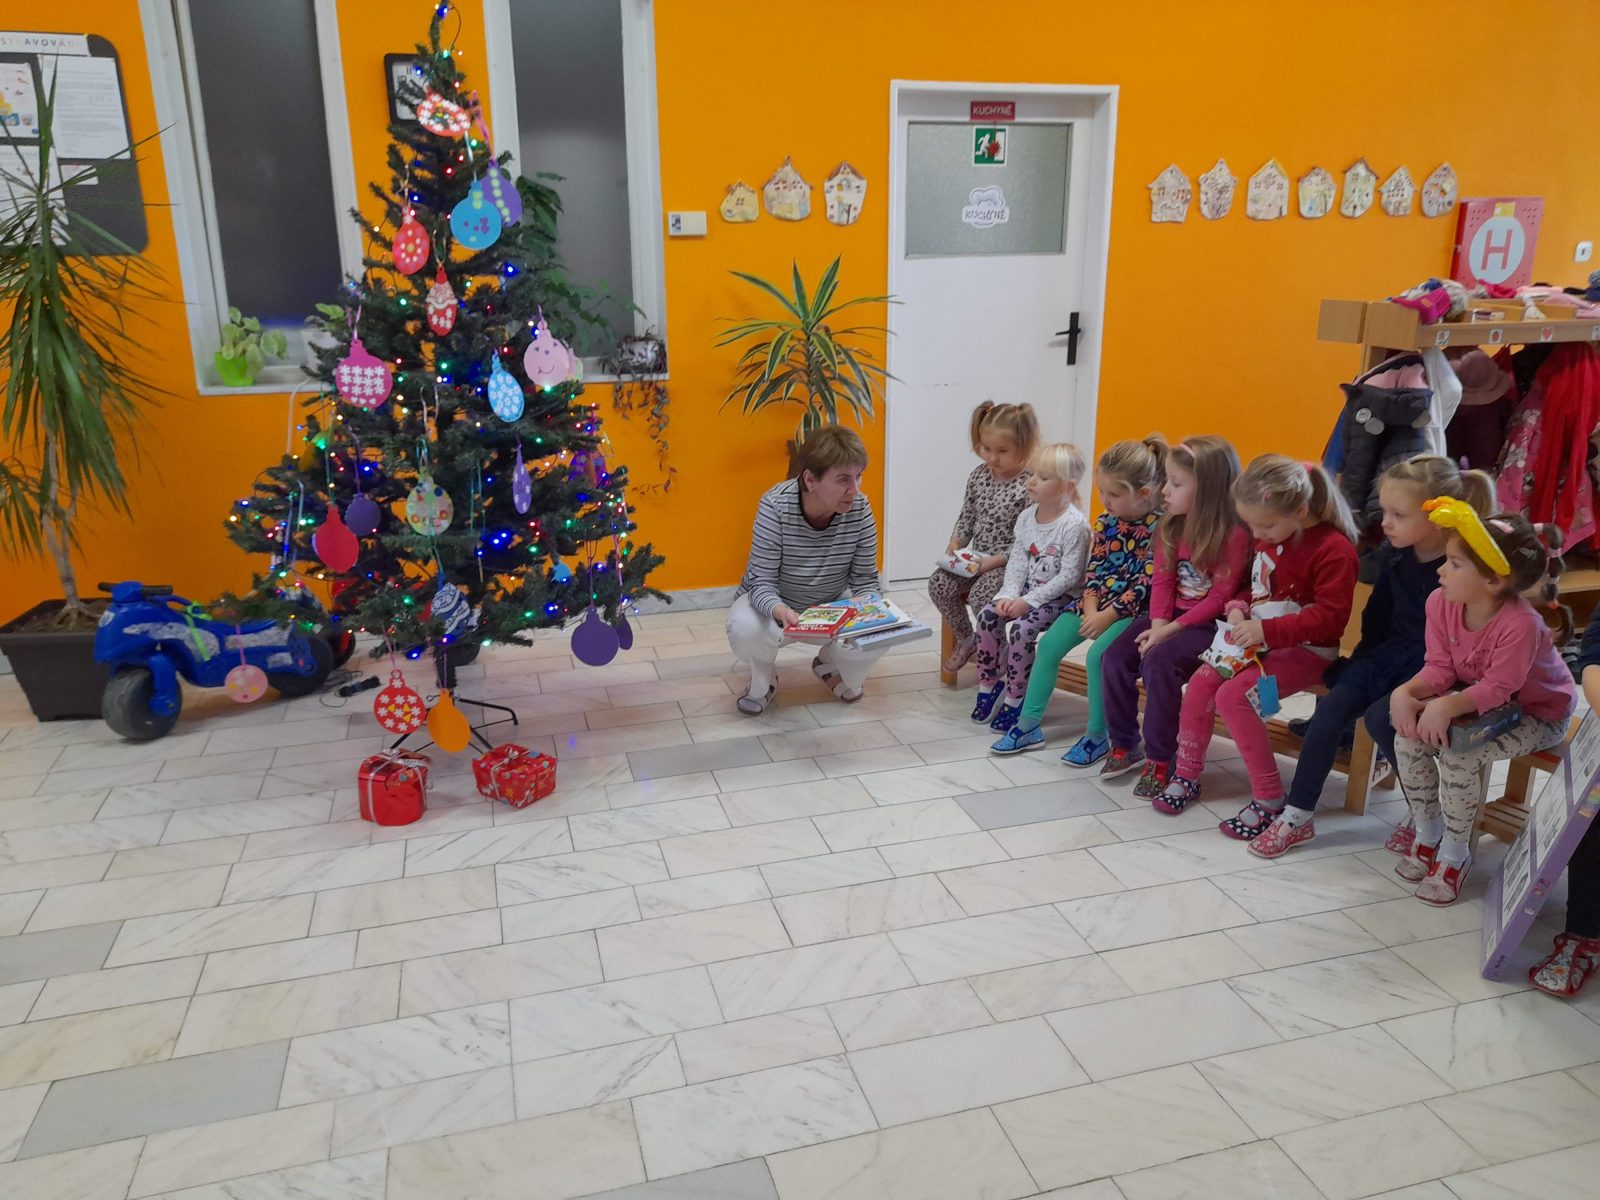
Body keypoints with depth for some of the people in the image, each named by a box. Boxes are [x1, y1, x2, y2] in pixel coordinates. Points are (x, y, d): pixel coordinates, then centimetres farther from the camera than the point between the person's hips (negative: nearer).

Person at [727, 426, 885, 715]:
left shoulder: (860, 509, -20)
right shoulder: (776, 506, -28)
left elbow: (865, 578, -9)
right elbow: (762, 581, -26)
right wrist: (780, 611, -49)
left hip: (833, 603, 3)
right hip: (774, 602, -3)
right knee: (745, 629, -35)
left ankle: (829, 664, 13)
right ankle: (763, 677, 4)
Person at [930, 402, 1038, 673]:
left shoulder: (1030, 486, -16)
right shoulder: (979, 475, 3)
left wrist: (996, 560, -22)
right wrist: (956, 542, -3)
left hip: (1009, 562, -6)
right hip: (976, 557, 7)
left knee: (981, 595, -29)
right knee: (939, 584, -13)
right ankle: (966, 639, 12)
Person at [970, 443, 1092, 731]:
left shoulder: (1074, 524, -19)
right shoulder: (1027, 516, 3)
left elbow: (1069, 575, -20)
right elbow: (1017, 560, 3)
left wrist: (1029, 601, -22)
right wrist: (1010, 594, -12)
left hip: (1061, 596, -7)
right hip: (1028, 589, 7)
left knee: (1022, 628, -26)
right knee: (988, 615, -12)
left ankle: (1014, 701, -9)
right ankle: (989, 685, 4)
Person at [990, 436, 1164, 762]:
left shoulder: (1160, 528, -14)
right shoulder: (1106, 522, 5)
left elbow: (1147, 584, -18)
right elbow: (1093, 570, 6)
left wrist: (1108, 615, -19)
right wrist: (1090, 610, -10)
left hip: (1133, 608, -7)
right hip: (1097, 602, 7)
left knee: (1098, 653, -27)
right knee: (1049, 644, -5)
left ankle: (1096, 736, -7)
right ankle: (1028, 725, 4)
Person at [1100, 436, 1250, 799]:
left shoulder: (1234, 535, -17)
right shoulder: (1173, 527, 5)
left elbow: (1220, 597, -18)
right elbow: (1162, 579, 4)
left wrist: (1171, 629, -20)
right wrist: (1157, 624, -11)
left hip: (1208, 624, -7)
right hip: (1171, 617, 7)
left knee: (1158, 661, -29)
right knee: (1114, 658, -11)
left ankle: (1160, 761, -14)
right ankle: (1124, 745, 8)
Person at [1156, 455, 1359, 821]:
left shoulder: (1334, 549, -19)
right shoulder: (1268, 538, 6)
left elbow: (1330, 616, -23)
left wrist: (1266, 630, -28)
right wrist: (1238, 609, -2)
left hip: (1306, 650, -8)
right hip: (1261, 640, 8)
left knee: (1232, 695, -24)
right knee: (1201, 682, -8)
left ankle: (1269, 797, -13)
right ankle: (1187, 775, 8)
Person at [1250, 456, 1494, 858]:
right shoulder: (1393, 554, 1)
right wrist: (1359, 664, 10)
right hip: (1392, 652, 7)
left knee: (1380, 717, -26)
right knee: (1331, 707, -12)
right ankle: (1297, 817, -5)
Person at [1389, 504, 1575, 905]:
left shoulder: (1521, 625, -34)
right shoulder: (1441, 603, -14)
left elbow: (1497, 689, -32)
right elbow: (1439, 667, -10)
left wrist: (1448, 707, -47)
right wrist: (1406, 692, -29)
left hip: (1536, 714, -7)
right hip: (1476, 698, 7)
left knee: (1458, 757, -28)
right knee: (1408, 737, -15)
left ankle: (1454, 854, -4)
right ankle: (1428, 834, 8)